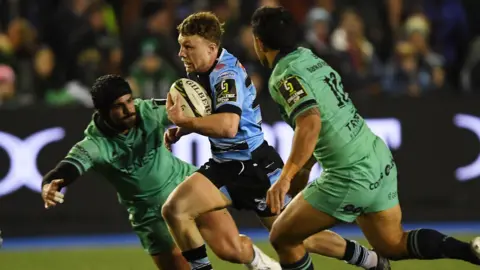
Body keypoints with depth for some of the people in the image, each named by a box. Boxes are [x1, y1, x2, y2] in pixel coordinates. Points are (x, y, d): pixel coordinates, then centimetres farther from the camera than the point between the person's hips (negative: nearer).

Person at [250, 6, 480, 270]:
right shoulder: (309, 57, 10)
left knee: (282, 238, 6)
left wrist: (285, 178, -39)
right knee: (392, 245, 19)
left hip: (350, 177, -8)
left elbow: (310, 124, -32)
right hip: (380, 162, 8)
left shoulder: (285, 77, -15)